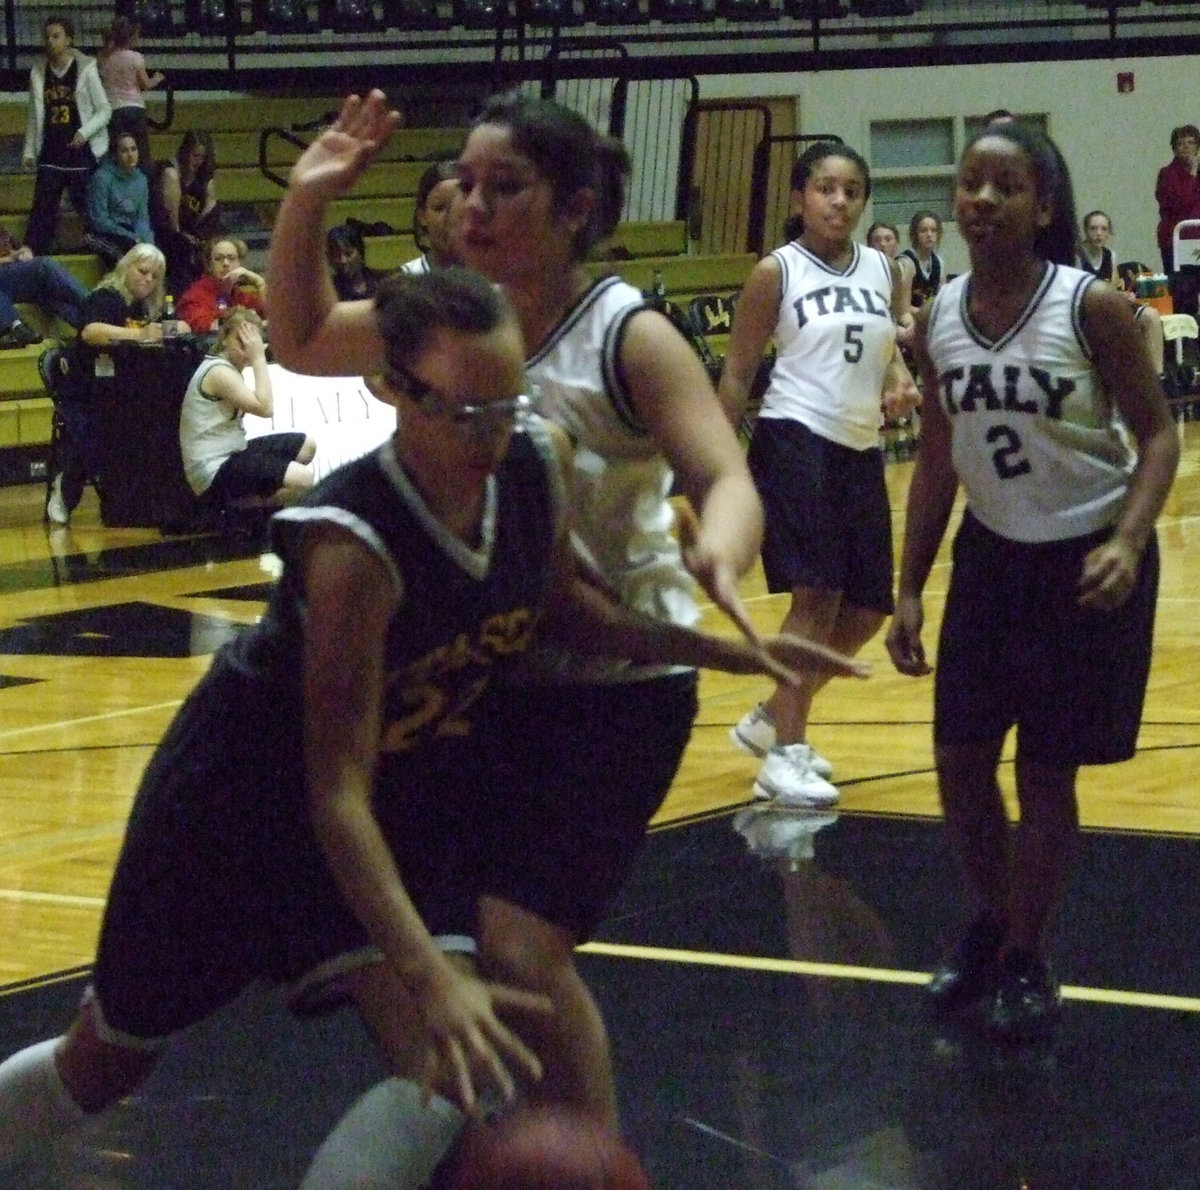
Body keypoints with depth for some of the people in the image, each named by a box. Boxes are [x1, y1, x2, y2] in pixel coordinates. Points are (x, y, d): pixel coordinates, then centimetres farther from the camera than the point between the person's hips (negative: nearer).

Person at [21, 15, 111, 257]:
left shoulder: (86, 69, -4)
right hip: (50, 154, 3)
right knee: (42, 211, -2)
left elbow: (104, 110, -2)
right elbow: (33, 116, 13)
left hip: (81, 152, -3)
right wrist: (29, 150, 10)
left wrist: (85, 132, -16)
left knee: (89, 208, 2)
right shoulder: (38, 72, 5)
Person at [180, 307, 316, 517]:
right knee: (303, 479, -23)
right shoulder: (218, 371, -18)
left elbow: (258, 403, 9)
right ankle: (236, 506, -7)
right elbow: (264, 408, -22)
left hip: (230, 455, 11)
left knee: (307, 446, 18)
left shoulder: (227, 368, 14)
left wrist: (258, 357, 6)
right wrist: (259, 358, -17)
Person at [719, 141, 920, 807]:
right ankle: (784, 758, -9)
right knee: (816, 594, -15)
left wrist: (899, 386, -3)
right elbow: (738, 372, -1)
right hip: (795, 440, -6)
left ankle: (771, 720, 27)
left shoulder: (885, 271, 10)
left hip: (861, 450, 7)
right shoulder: (776, 273, -4)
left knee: (867, 610, 8)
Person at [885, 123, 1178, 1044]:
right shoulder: (940, 321, -4)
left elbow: (1156, 432, -11)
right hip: (992, 554, 5)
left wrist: (1127, 543, -26)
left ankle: (1026, 959, 20)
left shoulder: (1093, 309, -18)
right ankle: (994, 922, 33)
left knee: (1046, 773, 2)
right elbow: (938, 458, 6)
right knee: (960, 761, 8)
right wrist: (909, 590, 4)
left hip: (1086, 562, -5)